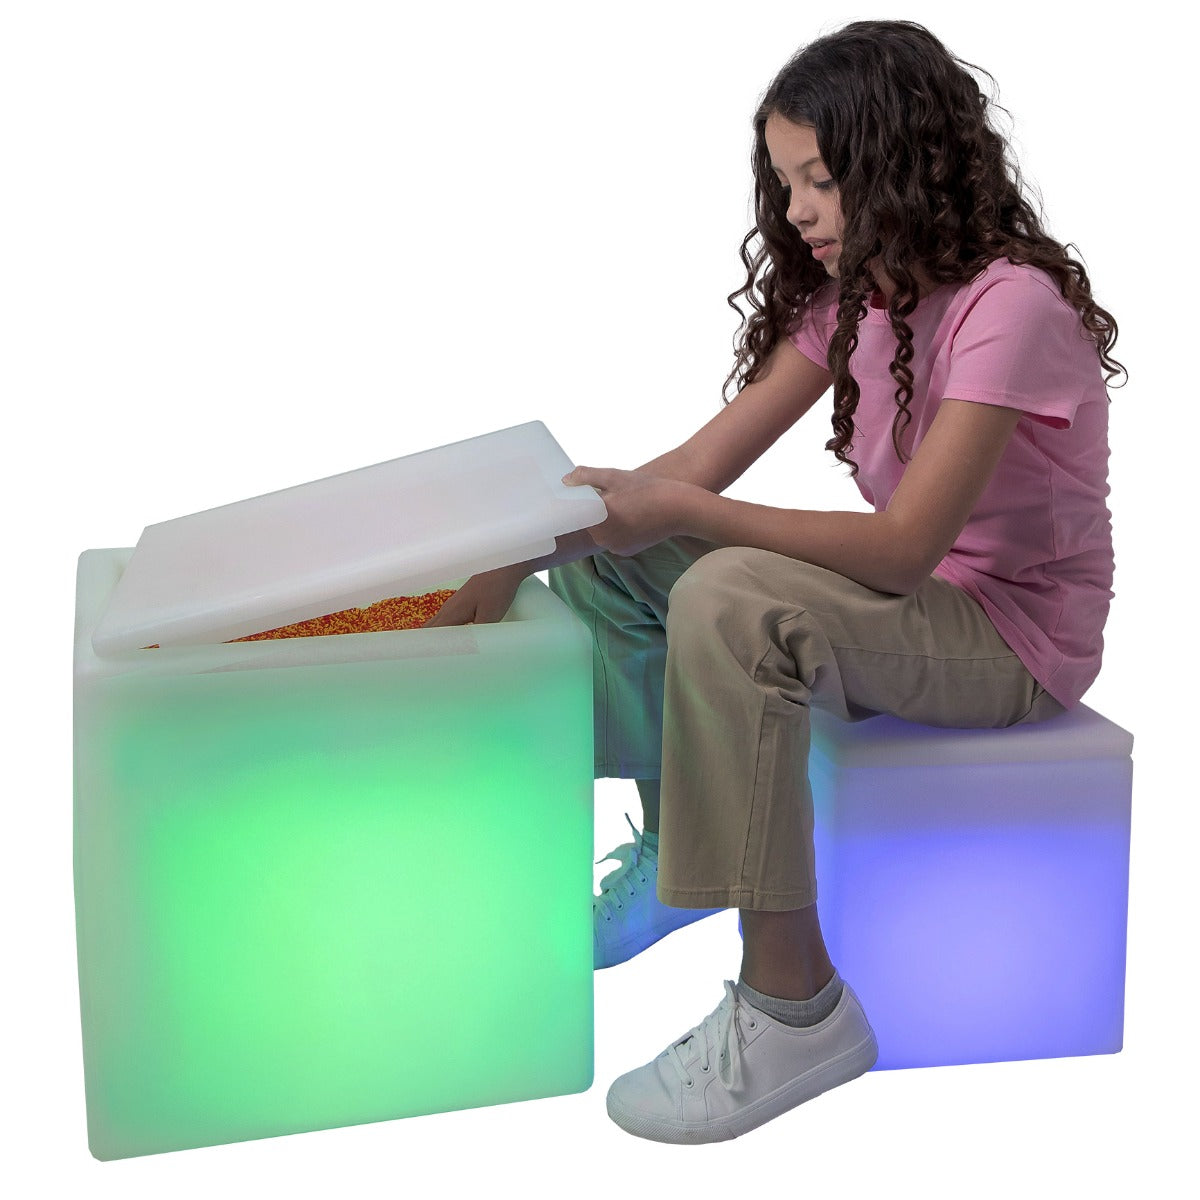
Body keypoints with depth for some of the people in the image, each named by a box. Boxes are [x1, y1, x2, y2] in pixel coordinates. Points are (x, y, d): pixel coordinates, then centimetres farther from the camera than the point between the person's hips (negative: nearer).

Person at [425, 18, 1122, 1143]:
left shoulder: (1010, 304, -22)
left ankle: (796, 1007, -24)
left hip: (1015, 630, -8)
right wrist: (513, 560, -14)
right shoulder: (852, 293, 3)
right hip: (911, 596, 8)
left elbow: (902, 546, -30)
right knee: (609, 554, 1)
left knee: (733, 601, -34)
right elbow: (699, 465, -3)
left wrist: (683, 513, -33)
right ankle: (675, 849, 17)